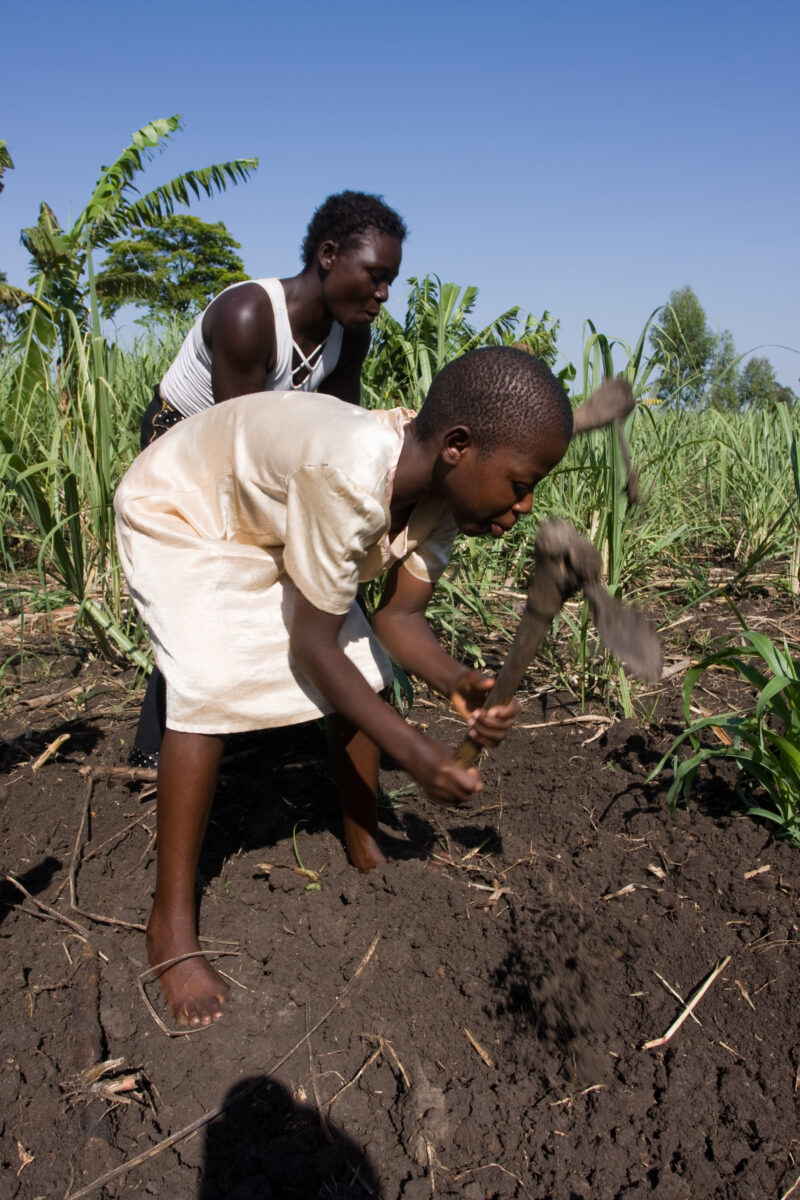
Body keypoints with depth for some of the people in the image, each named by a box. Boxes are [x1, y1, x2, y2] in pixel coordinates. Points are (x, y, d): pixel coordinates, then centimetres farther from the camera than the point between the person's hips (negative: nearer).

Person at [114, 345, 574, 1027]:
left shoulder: (441, 490, -17)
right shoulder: (349, 478, -42)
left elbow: (399, 616, -11)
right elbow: (312, 645, -33)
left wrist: (455, 682, -30)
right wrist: (413, 751, -33)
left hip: (270, 527, 7)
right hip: (178, 516, -7)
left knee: (367, 676, 1)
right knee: (211, 687, -25)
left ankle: (365, 846, 22)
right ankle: (172, 921, -10)